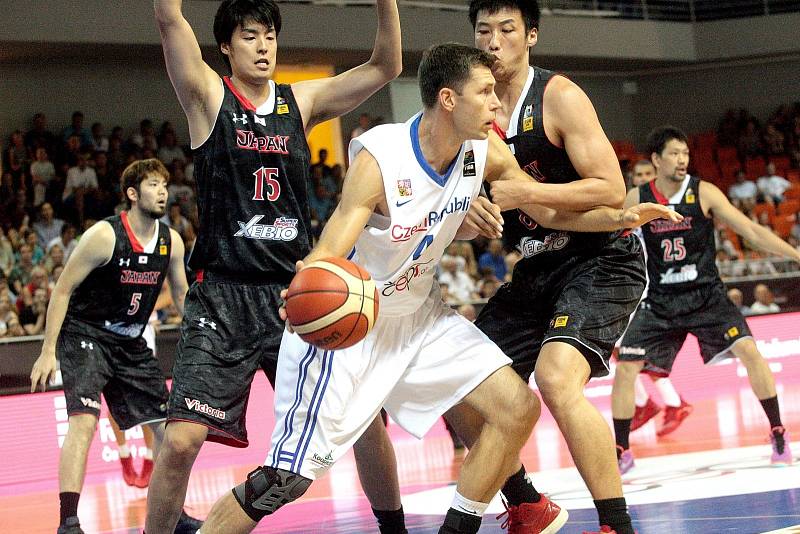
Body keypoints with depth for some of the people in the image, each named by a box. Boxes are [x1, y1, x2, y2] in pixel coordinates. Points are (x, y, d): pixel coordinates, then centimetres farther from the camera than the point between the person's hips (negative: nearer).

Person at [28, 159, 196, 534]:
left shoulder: (171, 242, -1)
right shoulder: (104, 236, -19)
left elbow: (181, 295, 13)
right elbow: (63, 290, -14)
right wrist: (48, 352, -17)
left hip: (129, 344, 7)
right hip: (83, 334, -7)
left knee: (167, 423, 7)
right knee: (84, 419, -26)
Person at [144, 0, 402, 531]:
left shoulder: (301, 101, 10)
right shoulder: (209, 96, 1)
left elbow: (386, 66, 3)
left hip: (295, 292, 4)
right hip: (223, 296, -3)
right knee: (182, 439, -13)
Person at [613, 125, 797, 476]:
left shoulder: (703, 193, -7)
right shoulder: (637, 199, -4)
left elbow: (751, 231, -8)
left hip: (705, 294, -1)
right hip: (659, 302, 1)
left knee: (747, 350, -19)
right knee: (625, 368, -9)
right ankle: (621, 452, 7)